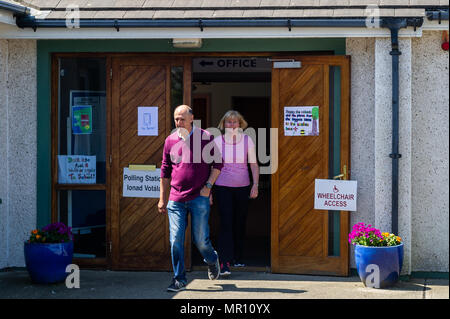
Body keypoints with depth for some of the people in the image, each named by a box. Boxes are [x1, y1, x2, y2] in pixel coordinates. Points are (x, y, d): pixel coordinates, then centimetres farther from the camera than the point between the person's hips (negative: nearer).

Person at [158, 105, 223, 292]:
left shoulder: (205, 137, -1)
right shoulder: (170, 140, 7)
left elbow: (218, 163, 5)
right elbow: (165, 171, 15)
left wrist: (208, 185, -7)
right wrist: (162, 199, 14)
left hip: (199, 198, -2)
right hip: (176, 199, 3)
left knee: (200, 240, 2)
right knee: (176, 240, -4)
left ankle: (212, 260, 35)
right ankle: (179, 279, 5)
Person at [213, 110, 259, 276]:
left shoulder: (247, 140, 1)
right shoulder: (217, 141, -2)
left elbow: (254, 164, 3)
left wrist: (255, 184, -8)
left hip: (243, 187, 2)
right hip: (223, 187, -2)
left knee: (240, 223, 10)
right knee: (226, 223, -12)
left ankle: (237, 258, 27)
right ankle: (225, 263, -15)